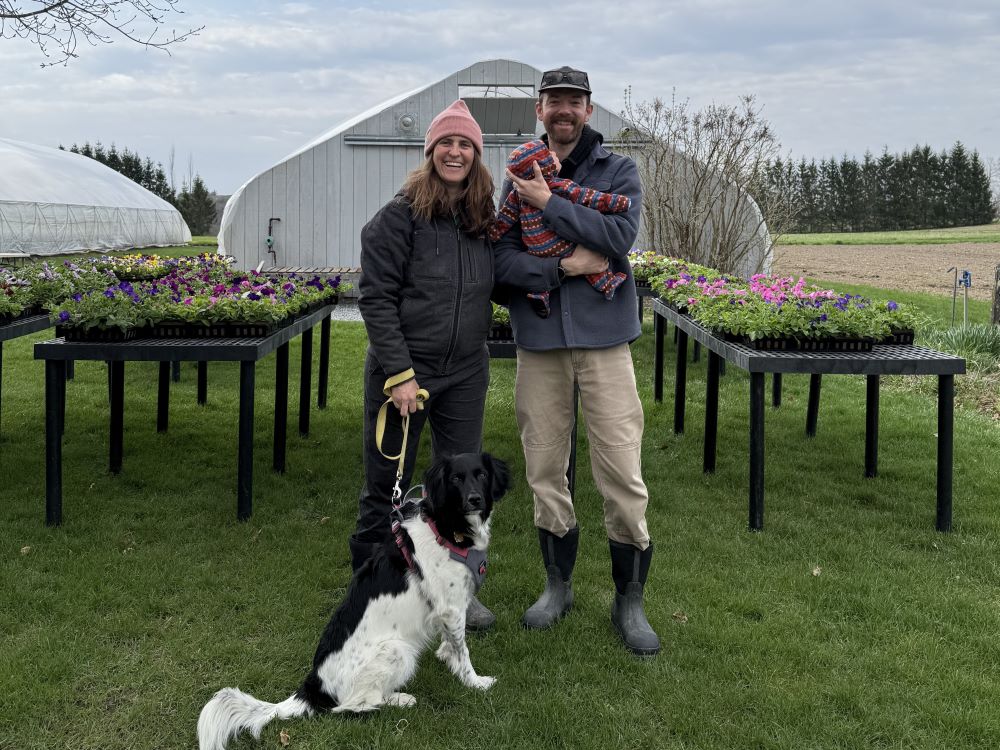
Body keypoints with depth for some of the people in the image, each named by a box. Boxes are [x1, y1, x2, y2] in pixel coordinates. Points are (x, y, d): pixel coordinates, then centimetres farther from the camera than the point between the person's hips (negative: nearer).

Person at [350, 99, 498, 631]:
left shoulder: (485, 220, 6)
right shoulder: (402, 214, -10)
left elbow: (499, 286, 16)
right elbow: (376, 297, -12)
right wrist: (399, 374, -18)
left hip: (465, 375, 5)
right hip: (402, 368, -4)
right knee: (387, 486, 6)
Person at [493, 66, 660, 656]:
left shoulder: (619, 171, 4)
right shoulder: (519, 179, 9)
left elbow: (620, 235, -14)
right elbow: (503, 261, -1)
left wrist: (549, 202, -14)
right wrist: (565, 267, -16)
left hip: (603, 339, -2)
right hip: (539, 342, 2)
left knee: (623, 474, -4)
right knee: (545, 471, 9)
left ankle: (630, 600, 11)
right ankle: (558, 585, 27)